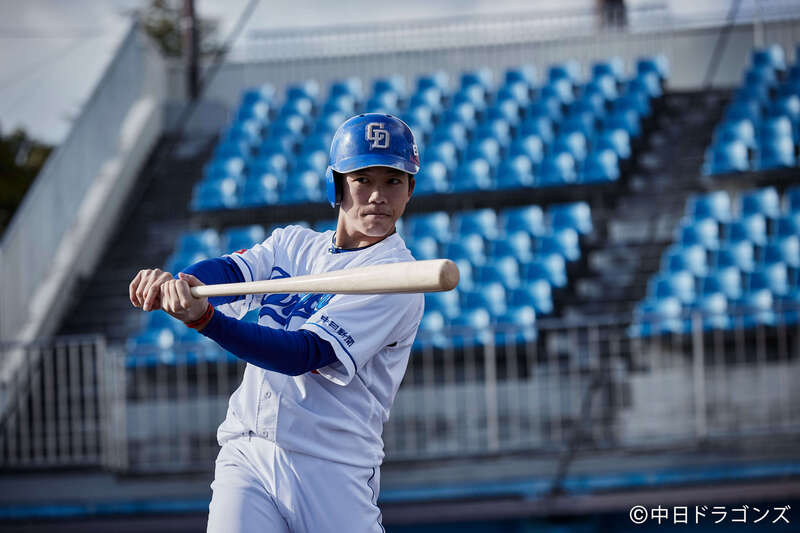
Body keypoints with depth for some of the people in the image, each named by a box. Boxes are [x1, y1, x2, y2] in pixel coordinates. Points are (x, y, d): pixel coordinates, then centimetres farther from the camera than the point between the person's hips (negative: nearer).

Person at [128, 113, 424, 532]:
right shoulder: (294, 243, 15)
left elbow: (305, 354, -18)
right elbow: (232, 269, -4)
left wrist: (204, 319, -30)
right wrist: (173, 284, -27)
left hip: (333, 474, -4)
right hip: (246, 456, 4)